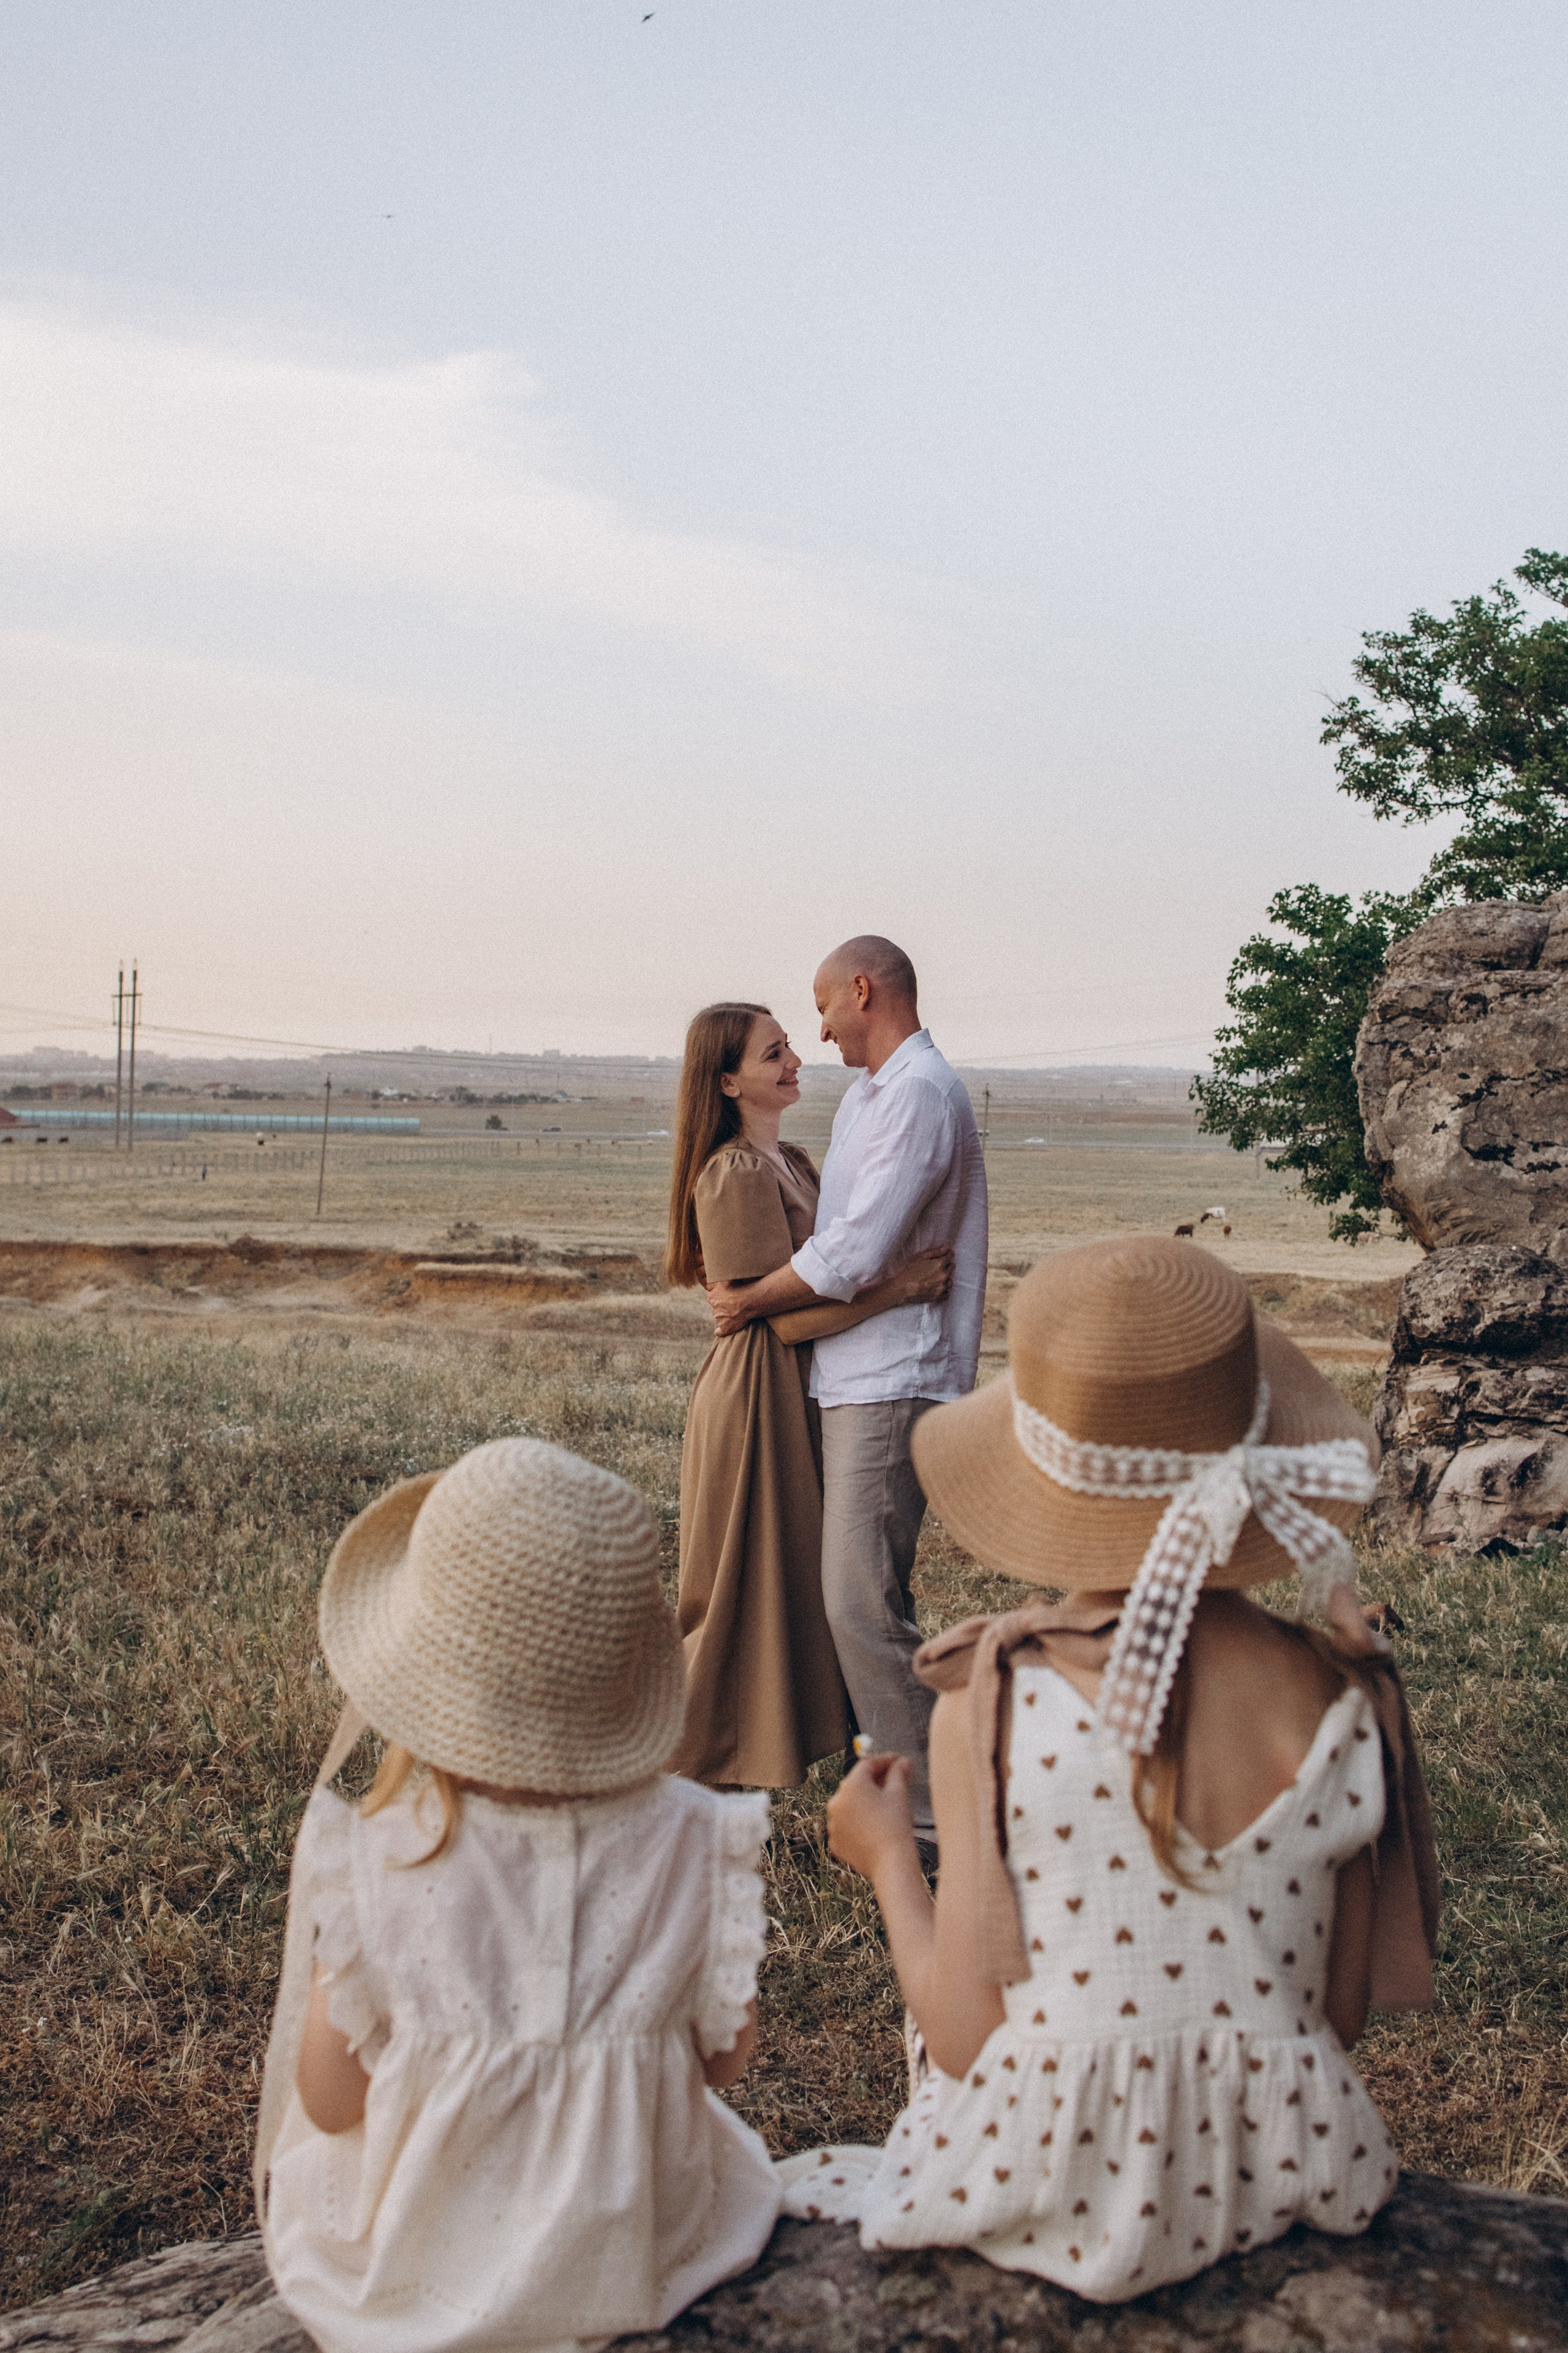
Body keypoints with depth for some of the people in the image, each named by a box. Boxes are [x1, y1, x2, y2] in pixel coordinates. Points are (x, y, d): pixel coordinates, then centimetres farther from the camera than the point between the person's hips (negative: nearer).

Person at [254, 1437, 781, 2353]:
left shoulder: (366, 1865, -26)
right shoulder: (694, 1841, -22)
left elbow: (329, 2102, -14)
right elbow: (725, 2056, -7)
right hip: (639, 2262, 1)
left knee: (295, 2152, 32)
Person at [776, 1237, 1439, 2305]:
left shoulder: (993, 1705, -19)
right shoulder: (1346, 1703, -12)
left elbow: (966, 2041, -13)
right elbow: (1343, 2015, -1)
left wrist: (889, 1858, 4)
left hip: (1052, 2204, -3)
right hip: (1279, 2194, 3)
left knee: (790, 2208, 27)